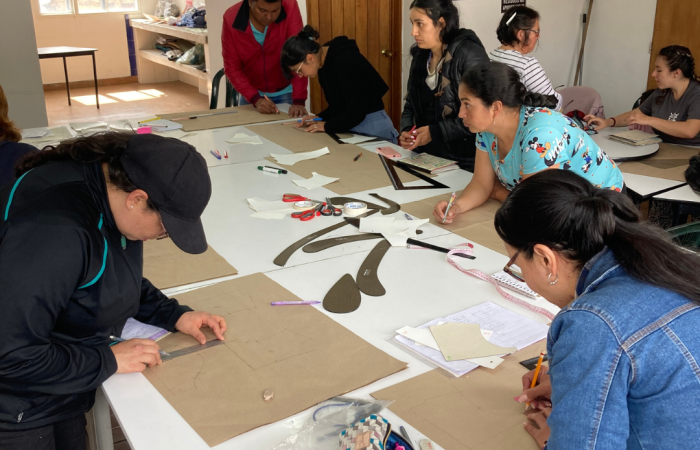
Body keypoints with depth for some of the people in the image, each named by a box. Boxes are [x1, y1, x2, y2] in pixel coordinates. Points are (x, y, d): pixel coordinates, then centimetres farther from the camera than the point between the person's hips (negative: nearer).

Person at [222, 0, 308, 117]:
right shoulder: (231, 19, -20)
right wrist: (256, 99, -27)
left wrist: (298, 100, -32)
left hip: (285, 92, -1)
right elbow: (232, 68, -14)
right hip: (252, 94, 1)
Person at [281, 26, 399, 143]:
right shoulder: (325, 63, 6)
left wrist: (327, 126, -12)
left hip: (372, 128, -8)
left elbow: (357, 111, -21)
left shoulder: (345, 61, -21)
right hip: (351, 127, 8)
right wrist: (319, 118, 3)